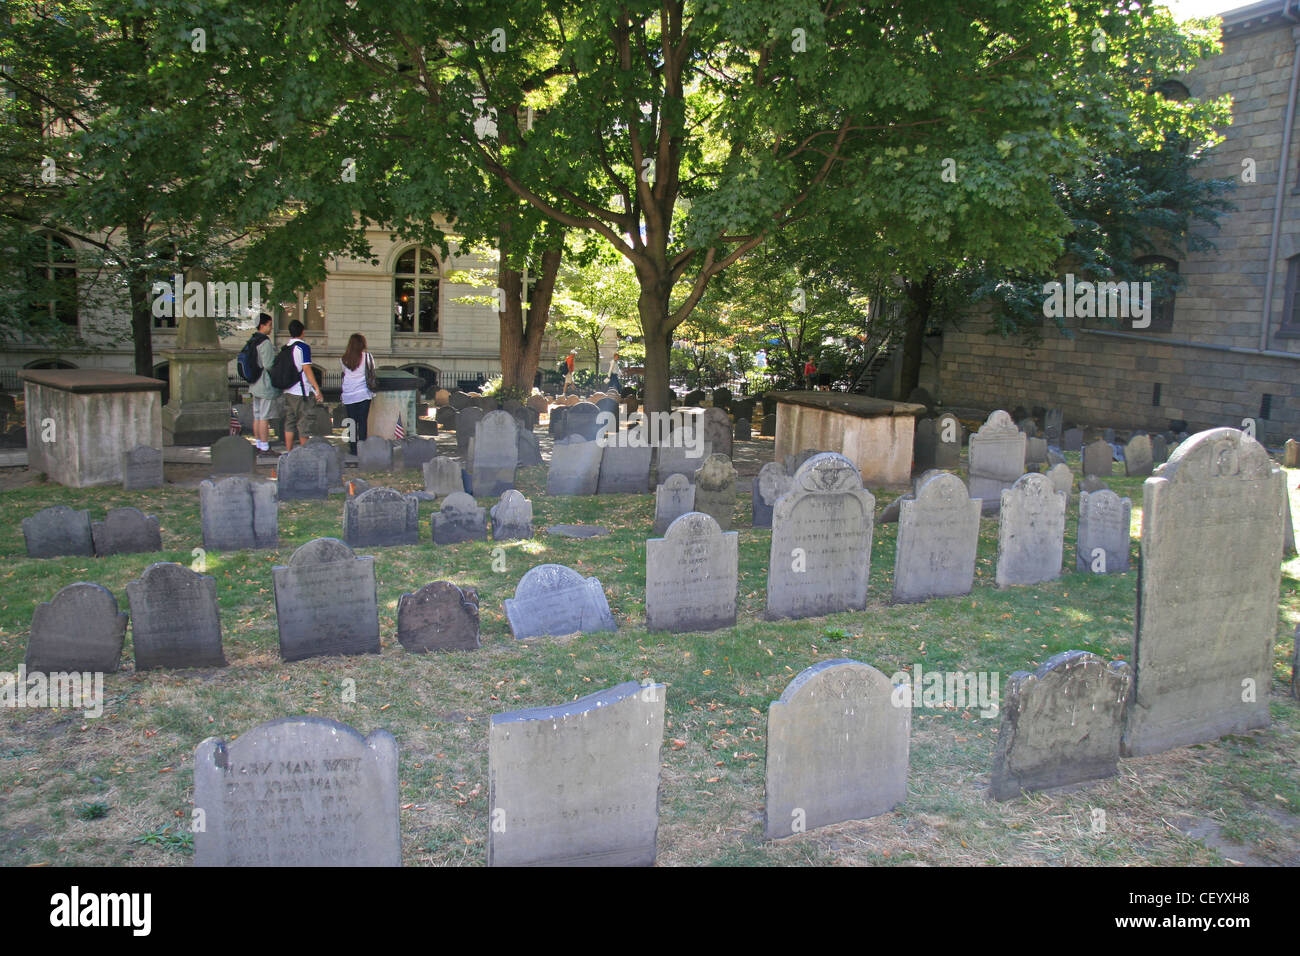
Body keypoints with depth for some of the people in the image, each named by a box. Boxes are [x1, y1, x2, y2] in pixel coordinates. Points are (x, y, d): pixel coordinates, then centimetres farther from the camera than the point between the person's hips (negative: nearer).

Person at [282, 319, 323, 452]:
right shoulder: (303, 347, -11)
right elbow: (307, 369, -16)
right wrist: (317, 389, -15)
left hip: (288, 391, 7)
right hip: (302, 391, -7)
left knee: (289, 421, 11)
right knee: (304, 421, -1)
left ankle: (289, 451, 12)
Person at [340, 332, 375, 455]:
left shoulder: (343, 359, 0)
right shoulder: (367, 356, -6)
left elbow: (344, 373, 6)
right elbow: (372, 372, 1)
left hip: (348, 395, 2)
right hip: (363, 394, -2)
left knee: (352, 423, 8)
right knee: (362, 422, 3)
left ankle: (353, 448, 9)